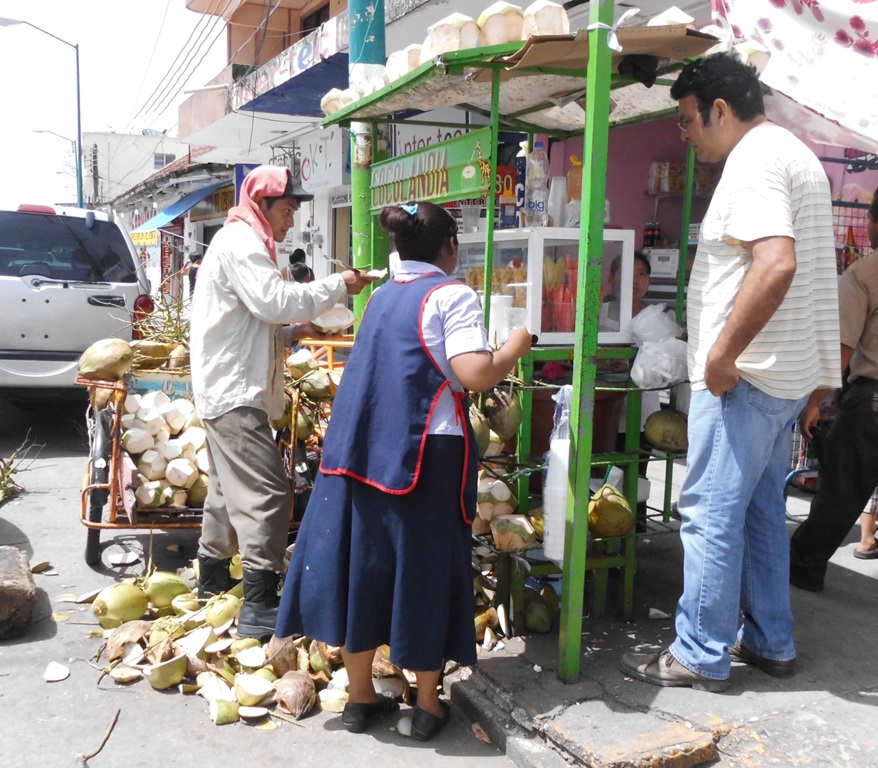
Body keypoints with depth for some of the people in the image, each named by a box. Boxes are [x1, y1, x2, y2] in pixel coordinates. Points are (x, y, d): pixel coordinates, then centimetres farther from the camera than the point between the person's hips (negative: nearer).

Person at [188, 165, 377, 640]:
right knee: (266, 493, -15)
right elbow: (273, 299, -25)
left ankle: (213, 577, 34)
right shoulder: (241, 243, -12)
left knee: (230, 487, 20)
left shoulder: (242, 242, 22)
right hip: (234, 391, -12)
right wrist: (337, 285, -16)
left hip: (228, 389, 12)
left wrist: (293, 329, 8)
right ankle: (259, 606, -14)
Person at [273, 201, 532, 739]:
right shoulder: (452, 294, -6)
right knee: (423, 570, 5)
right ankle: (428, 705, 19)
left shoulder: (382, 296, 15)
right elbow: (474, 376, -17)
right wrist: (514, 349, 1)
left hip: (361, 448, 6)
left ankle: (361, 698, 24)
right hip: (423, 453, -6)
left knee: (362, 563, 11)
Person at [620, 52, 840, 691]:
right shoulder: (795, 154, 19)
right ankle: (769, 642, 27)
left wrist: (721, 356, -23)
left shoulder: (753, 160, -14)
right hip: (788, 374, 11)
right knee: (760, 509, 17)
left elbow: (776, 264, -29)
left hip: (744, 375, -10)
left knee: (711, 513, -2)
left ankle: (701, 656, 8)